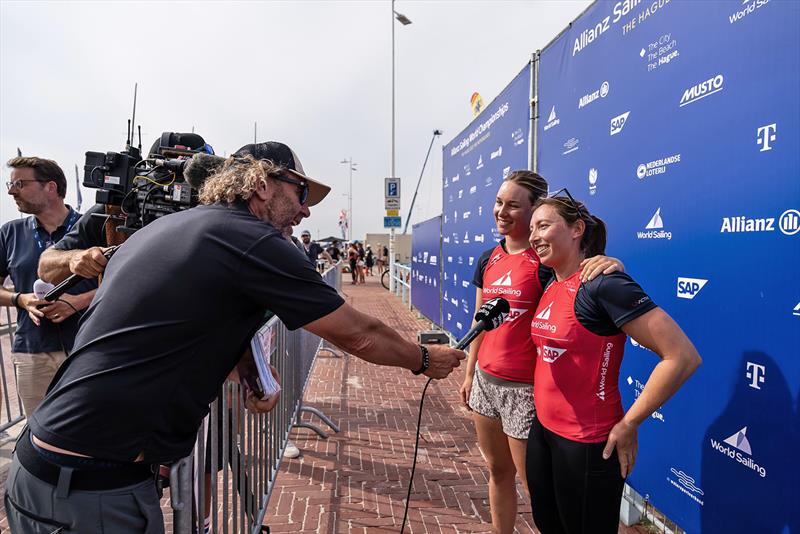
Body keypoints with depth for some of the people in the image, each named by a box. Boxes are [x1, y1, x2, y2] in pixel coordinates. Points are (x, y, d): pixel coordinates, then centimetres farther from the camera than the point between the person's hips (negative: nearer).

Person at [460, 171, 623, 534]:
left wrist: (612, 264, -42)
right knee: (497, 471, 22)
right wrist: (469, 373, 17)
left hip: (525, 388, -6)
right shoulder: (488, 260, 7)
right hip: (485, 380, 7)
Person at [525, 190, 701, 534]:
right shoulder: (551, 286, 4)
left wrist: (628, 424, -18)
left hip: (587, 444, -8)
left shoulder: (602, 285, -21)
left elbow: (683, 357, -24)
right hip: (542, 430, 8)